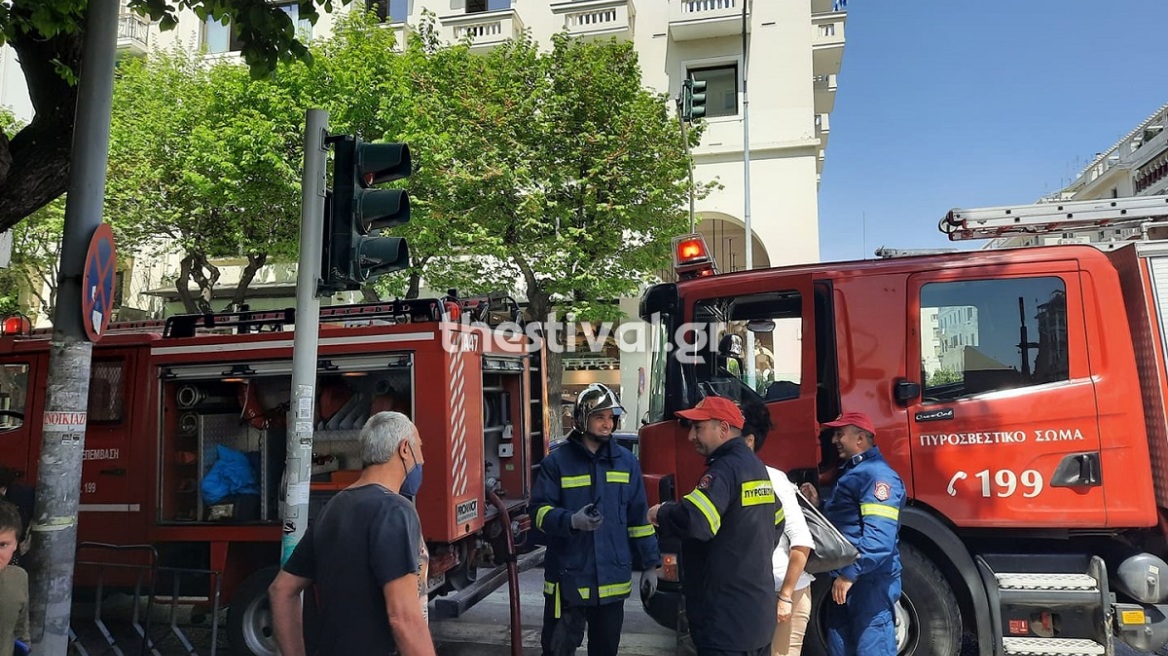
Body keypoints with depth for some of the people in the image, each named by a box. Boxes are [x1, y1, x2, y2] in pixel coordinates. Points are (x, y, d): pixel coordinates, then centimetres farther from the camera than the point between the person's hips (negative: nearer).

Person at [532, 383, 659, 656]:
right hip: (568, 578, -3)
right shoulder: (557, 462, -5)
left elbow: (639, 517, 9)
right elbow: (540, 510, -7)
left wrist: (649, 563, 8)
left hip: (613, 579, 3)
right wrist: (572, 521, -26)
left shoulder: (627, 461, 6)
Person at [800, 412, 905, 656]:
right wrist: (817, 504, 11)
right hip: (846, 580, 10)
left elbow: (879, 537, -24)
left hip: (869, 581, -10)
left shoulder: (877, 475, -14)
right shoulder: (852, 473, 19)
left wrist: (850, 574, -23)